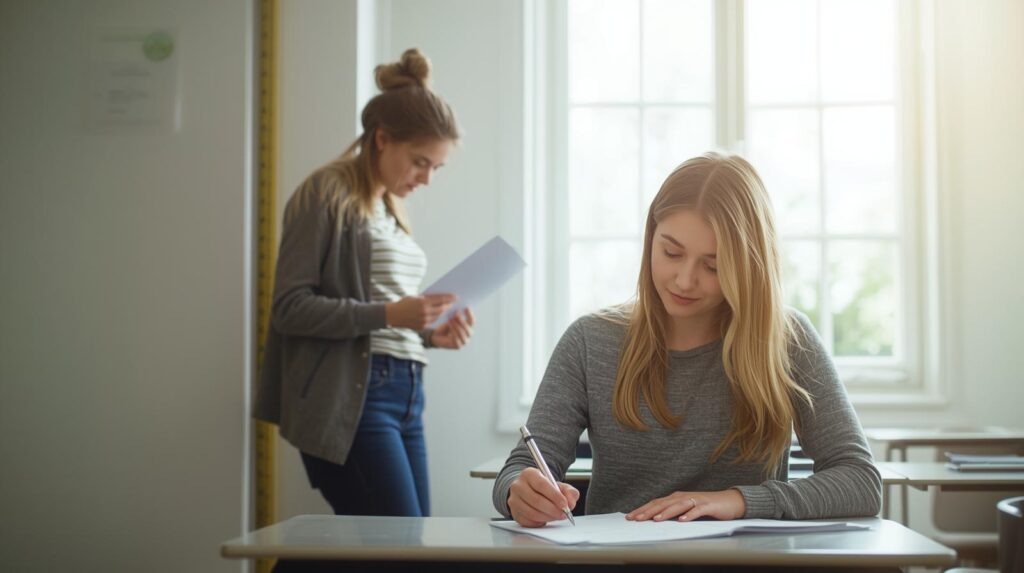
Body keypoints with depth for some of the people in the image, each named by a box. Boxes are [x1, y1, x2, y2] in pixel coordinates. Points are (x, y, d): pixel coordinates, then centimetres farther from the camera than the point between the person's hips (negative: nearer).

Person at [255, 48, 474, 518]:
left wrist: (430, 334, 6)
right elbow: (289, 307, -11)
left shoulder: (390, 208, 21)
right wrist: (388, 314, -18)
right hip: (350, 396, -8)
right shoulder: (327, 195, -3)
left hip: (405, 393, 8)